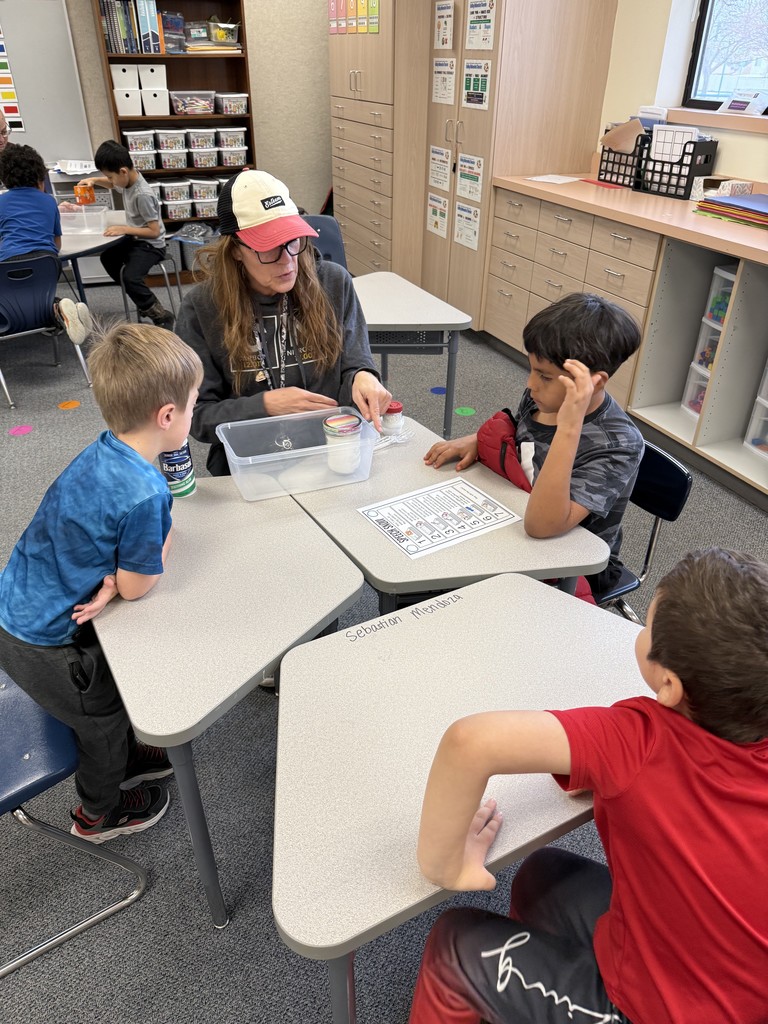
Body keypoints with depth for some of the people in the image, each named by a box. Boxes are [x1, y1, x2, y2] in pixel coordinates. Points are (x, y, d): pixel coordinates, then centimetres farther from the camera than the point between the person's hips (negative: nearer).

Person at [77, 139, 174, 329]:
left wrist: (124, 229, -28)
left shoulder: (142, 195, -28)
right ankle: (144, 301, 24)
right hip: (135, 239, 11)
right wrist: (93, 180, 6)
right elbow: (111, 184, 24)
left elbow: (155, 231, -28)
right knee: (107, 257, 25)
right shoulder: (126, 179, -1)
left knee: (130, 277, -30)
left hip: (151, 245, -11)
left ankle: (162, 316, -13)